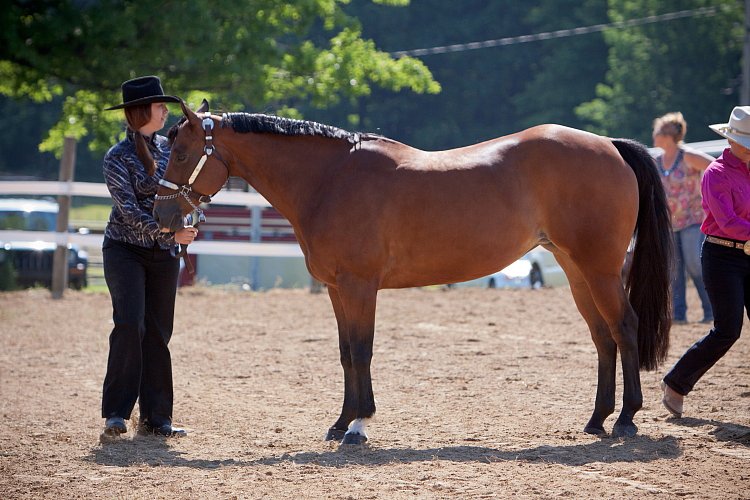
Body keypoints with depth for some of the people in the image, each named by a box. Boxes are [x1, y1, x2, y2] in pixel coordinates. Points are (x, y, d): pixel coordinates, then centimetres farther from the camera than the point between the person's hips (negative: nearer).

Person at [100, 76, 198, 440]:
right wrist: (170, 233, -27)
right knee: (130, 324, -18)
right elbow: (130, 211, -18)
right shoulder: (117, 158, -10)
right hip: (125, 249, -5)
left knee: (158, 333, 5)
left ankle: (155, 417, 9)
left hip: (163, 253, 6)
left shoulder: (166, 147, 8)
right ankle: (116, 413, -16)